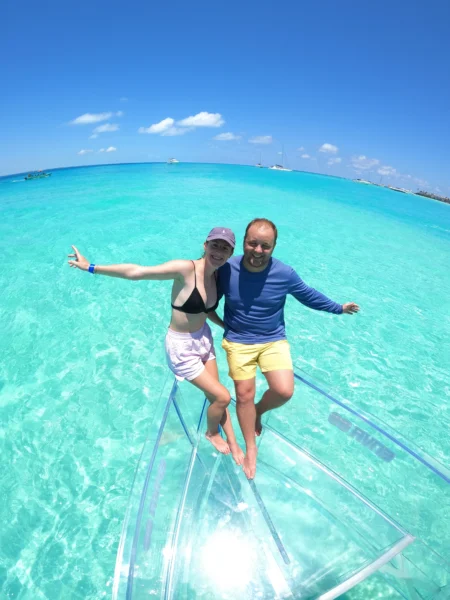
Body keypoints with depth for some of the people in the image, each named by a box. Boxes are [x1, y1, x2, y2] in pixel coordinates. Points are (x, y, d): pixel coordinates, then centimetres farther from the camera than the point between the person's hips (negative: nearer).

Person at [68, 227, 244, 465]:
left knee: (214, 395, 19)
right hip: (181, 347, -6)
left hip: (203, 337, 6)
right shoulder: (186, 269, -27)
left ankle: (233, 443, 41)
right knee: (222, 396, 3)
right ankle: (212, 433, 37)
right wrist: (91, 268, -22)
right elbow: (137, 272, -26)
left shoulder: (216, 276, -4)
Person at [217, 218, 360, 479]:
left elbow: (308, 295, 4)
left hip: (273, 341, 1)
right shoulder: (227, 269, -15)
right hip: (238, 342, 0)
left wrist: (339, 308, 13)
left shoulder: (285, 273, -14)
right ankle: (251, 447, 31)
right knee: (244, 395, 5)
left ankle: (259, 411, 23)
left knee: (284, 391, -14)